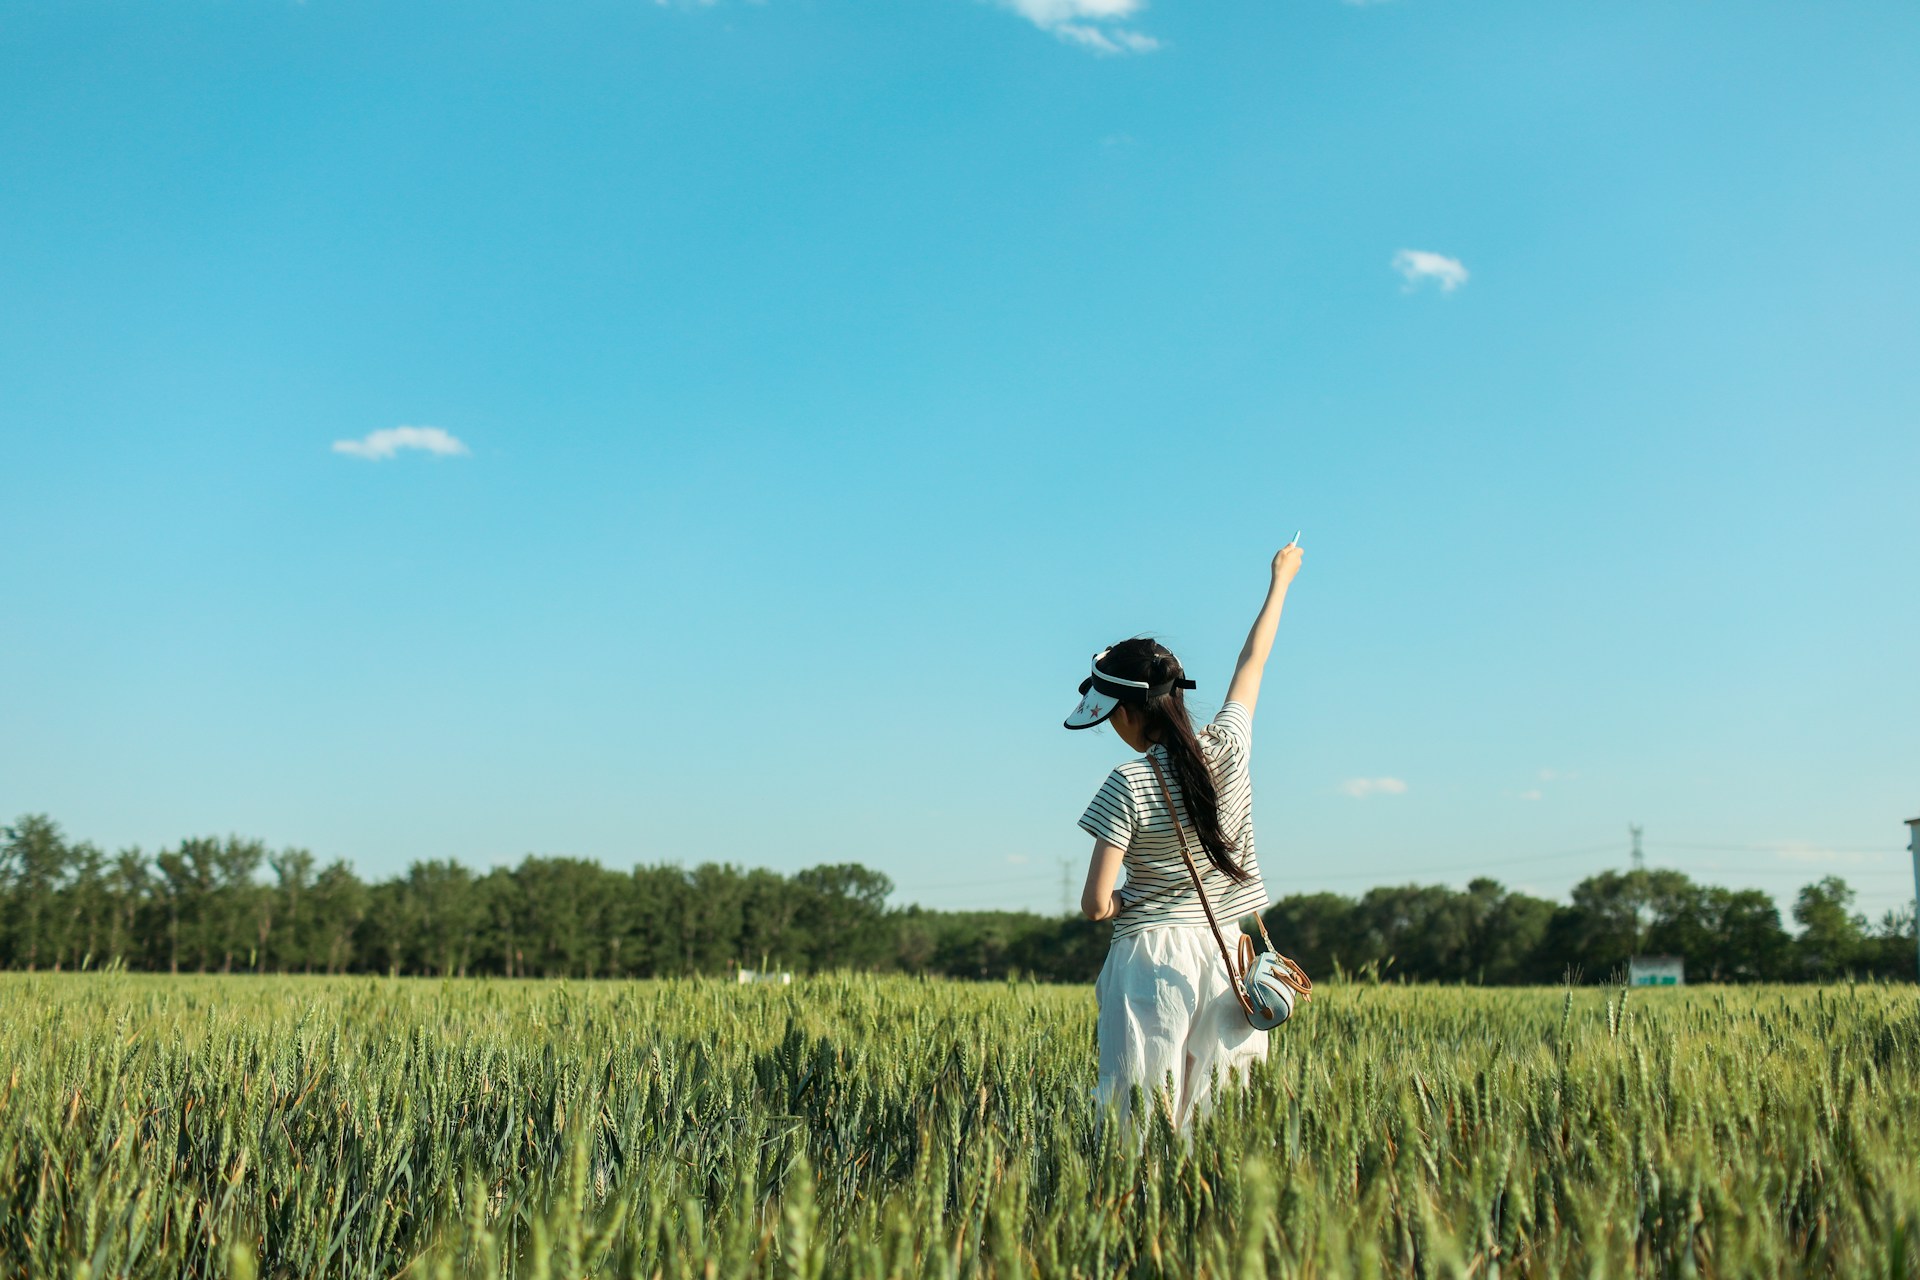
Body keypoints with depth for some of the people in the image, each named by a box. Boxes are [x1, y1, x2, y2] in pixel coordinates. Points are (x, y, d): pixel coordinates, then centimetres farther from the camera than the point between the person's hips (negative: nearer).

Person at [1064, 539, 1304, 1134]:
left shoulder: (1129, 784, -12)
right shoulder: (1227, 747, 0)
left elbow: (1096, 905, -13)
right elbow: (1253, 660, 18)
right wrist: (1280, 580, 34)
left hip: (1150, 956, -4)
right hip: (1224, 952, 5)